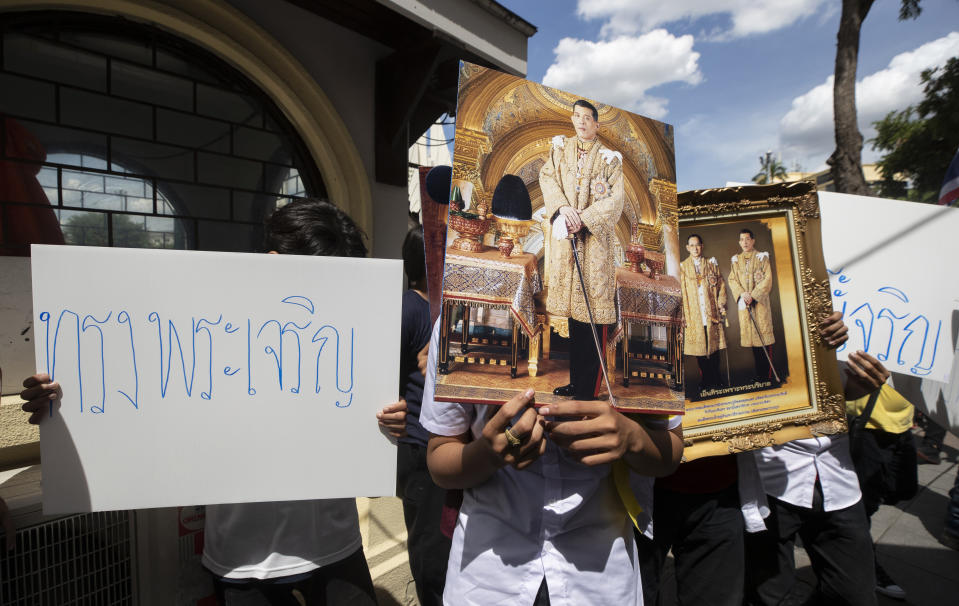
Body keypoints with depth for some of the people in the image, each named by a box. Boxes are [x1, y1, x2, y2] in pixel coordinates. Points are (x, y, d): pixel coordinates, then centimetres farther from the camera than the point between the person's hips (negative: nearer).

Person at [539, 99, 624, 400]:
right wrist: (563, 207, -15)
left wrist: (583, 218, -16)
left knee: (594, 309, -6)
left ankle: (590, 389, 2)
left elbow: (615, 200, -5)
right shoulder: (560, 148, 13)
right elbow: (547, 177, 2)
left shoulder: (609, 158, 2)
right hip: (566, 236, 4)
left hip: (596, 238, -4)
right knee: (574, 307, 10)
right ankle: (576, 380, 21)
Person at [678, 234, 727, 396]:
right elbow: (680, 292, 3)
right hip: (694, 315, -1)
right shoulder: (682, 267, 5)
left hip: (711, 312, 1)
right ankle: (705, 381, 11)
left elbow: (721, 285, 10)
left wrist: (721, 305, -2)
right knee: (699, 347, 1)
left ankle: (716, 380, 15)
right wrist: (683, 315, -3)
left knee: (714, 346, 3)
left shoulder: (711, 264, 10)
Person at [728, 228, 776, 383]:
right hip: (744, 302, 3)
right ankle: (759, 373, 11)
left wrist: (753, 295, -14)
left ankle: (769, 374, -2)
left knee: (764, 334, -6)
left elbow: (768, 279, -5)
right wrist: (742, 293, -10)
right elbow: (732, 280, 7)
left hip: (760, 301, -3)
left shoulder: (762, 257, 2)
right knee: (751, 334, 4)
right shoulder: (736, 260, 12)